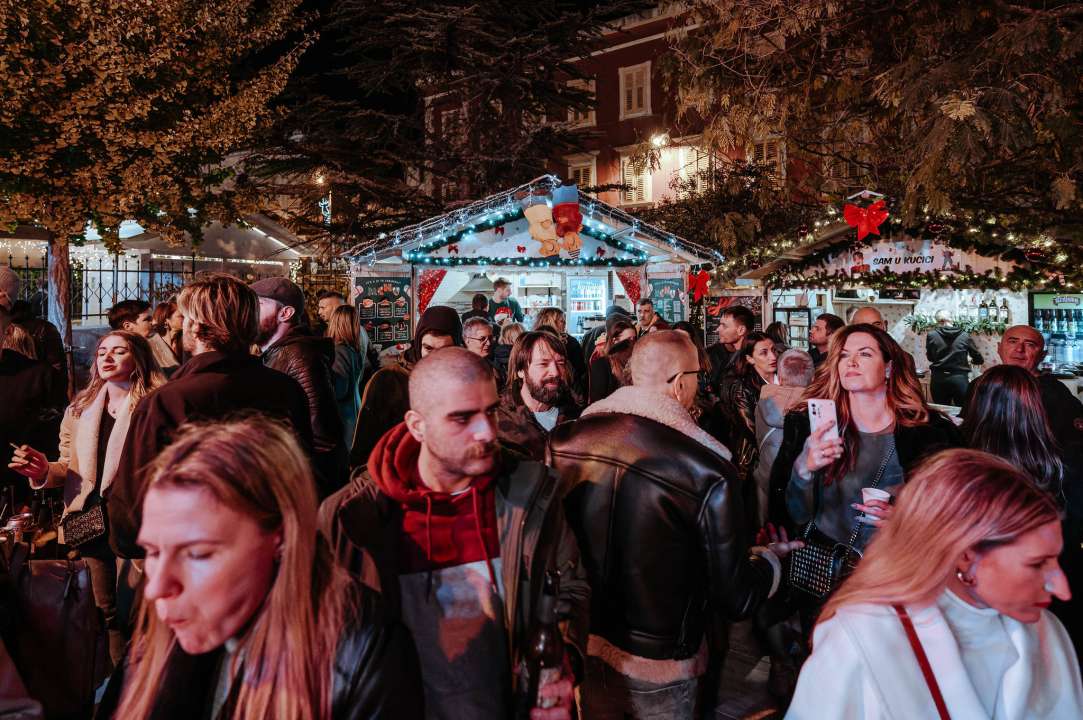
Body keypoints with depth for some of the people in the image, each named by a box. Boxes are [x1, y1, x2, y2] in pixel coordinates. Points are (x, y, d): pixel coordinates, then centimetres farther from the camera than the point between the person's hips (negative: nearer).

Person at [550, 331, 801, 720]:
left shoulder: (563, 440, -12)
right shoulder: (710, 472, -23)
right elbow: (736, 601, -16)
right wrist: (771, 558, 4)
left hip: (578, 646, 4)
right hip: (656, 664, -3)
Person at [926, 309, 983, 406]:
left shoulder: (931, 336, -1)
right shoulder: (965, 337, 0)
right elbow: (979, 360, 8)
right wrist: (970, 360, 30)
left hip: (938, 379, 1)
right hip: (959, 379, -1)